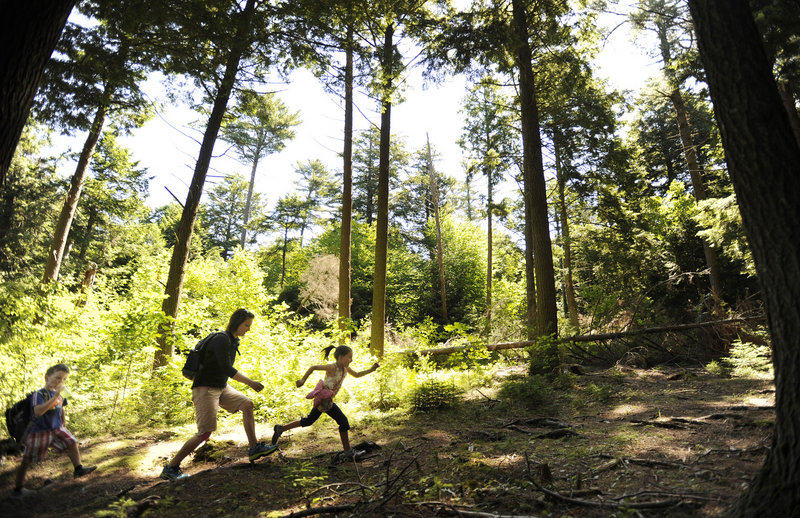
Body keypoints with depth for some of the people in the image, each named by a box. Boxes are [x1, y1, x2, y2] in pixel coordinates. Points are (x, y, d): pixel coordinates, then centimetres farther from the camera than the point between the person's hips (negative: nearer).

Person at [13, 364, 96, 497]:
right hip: (39, 431, -6)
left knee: (72, 443, -2)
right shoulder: (39, 394, -22)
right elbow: (38, 411, -39)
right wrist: (55, 396, -42)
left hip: (57, 429, 6)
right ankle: (18, 489, 23)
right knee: (27, 461, 8)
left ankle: (78, 469, 10)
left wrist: (63, 422, 26)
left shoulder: (60, 395, 3)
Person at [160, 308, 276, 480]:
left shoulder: (233, 341, 10)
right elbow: (227, 369, -24)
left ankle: (254, 448, 3)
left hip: (221, 388, 9)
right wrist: (250, 383, -19)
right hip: (205, 388, -9)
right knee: (205, 432, -10)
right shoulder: (221, 339, -19)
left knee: (247, 404, 1)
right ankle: (170, 468, 3)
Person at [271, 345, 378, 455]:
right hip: (324, 399, -9)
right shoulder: (332, 367, -18)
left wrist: (371, 370, 6)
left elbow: (357, 375, 17)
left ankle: (281, 429, 29)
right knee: (343, 421, -8)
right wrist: (303, 380, -20)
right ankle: (347, 451, 2)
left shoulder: (345, 368, 6)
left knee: (308, 421, 22)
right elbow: (313, 367, -16)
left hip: (322, 400, 9)